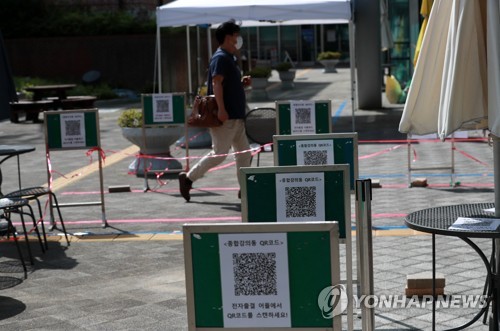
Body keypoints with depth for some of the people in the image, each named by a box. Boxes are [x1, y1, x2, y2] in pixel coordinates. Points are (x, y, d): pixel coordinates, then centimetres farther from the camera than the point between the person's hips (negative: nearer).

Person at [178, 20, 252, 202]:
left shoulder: (229, 58, 19)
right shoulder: (221, 57, -12)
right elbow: (217, 83, -23)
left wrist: (242, 83, 9)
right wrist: (221, 109, -30)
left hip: (235, 116, 10)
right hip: (226, 116, -10)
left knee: (244, 152, 10)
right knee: (219, 153, -8)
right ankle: (188, 178, 0)